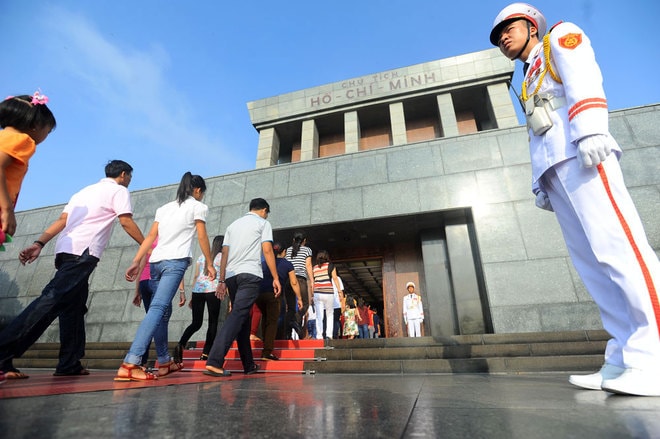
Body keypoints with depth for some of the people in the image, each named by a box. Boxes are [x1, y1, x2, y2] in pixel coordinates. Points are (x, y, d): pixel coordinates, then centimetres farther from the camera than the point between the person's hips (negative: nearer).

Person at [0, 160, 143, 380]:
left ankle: (70, 364, 11)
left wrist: (39, 243, 9)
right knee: (51, 301, -15)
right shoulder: (119, 191, 5)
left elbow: (61, 220, 17)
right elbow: (127, 223, -4)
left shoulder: (85, 190, 28)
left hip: (65, 250, 9)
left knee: (74, 308, 10)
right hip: (82, 252, -9)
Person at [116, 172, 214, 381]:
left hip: (156, 261, 7)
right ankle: (130, 364, -26)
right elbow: (202, 237, 3)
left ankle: (164, 362, 22)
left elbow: (150, 236, 14)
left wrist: (136, 262, 9)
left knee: (163, 310, 13)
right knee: (158, 308, -15)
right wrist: (209, 263, 10)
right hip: (176, 261, -7)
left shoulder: (164, 207, 23)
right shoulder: (198, 206, 6)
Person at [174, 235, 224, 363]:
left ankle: (181, 344, -8)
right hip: (213, 290, -5)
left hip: (197, 290, 5)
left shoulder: (202, 256, 19)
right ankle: (206, 353, 6)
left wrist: (192, 296, 21)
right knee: (213, 322, 6)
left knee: (196, 323, 12)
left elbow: (196, 276, 17)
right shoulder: (222, 257, 5)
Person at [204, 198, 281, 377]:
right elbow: (267, 250, -3)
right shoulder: (263, 223, 8)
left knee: (242, 317, 11)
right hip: (250, 274, -6)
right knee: (238, 315, -12)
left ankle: (249, 365, 17)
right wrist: (275, 278, -3)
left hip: (231, 275, 6)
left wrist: (222, 280, 14)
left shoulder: (233, 225, 24)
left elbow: (224, 253, 15)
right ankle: (214, 362, -23)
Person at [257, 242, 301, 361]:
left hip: (258, 293, 4)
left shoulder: (263, 263, 24)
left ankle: (266, 345, 26)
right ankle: (267, 352, -2)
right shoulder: (287, 264, 15)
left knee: (265, 317, 23)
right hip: (272, 294, -4)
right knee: (272, 321, 3)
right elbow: (294, 283, 11)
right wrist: (299, 298, 15)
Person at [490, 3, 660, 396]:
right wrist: (540, 182, 17)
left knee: (615, 245, -19)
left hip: (578, 151, -7)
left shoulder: (561, 37, 19)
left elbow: (583, 77, -3)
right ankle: (625, 360, -7)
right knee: (591, 260, -5)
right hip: (554, 167, 7)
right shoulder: (531, 79, 38)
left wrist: (589, 127, -21)